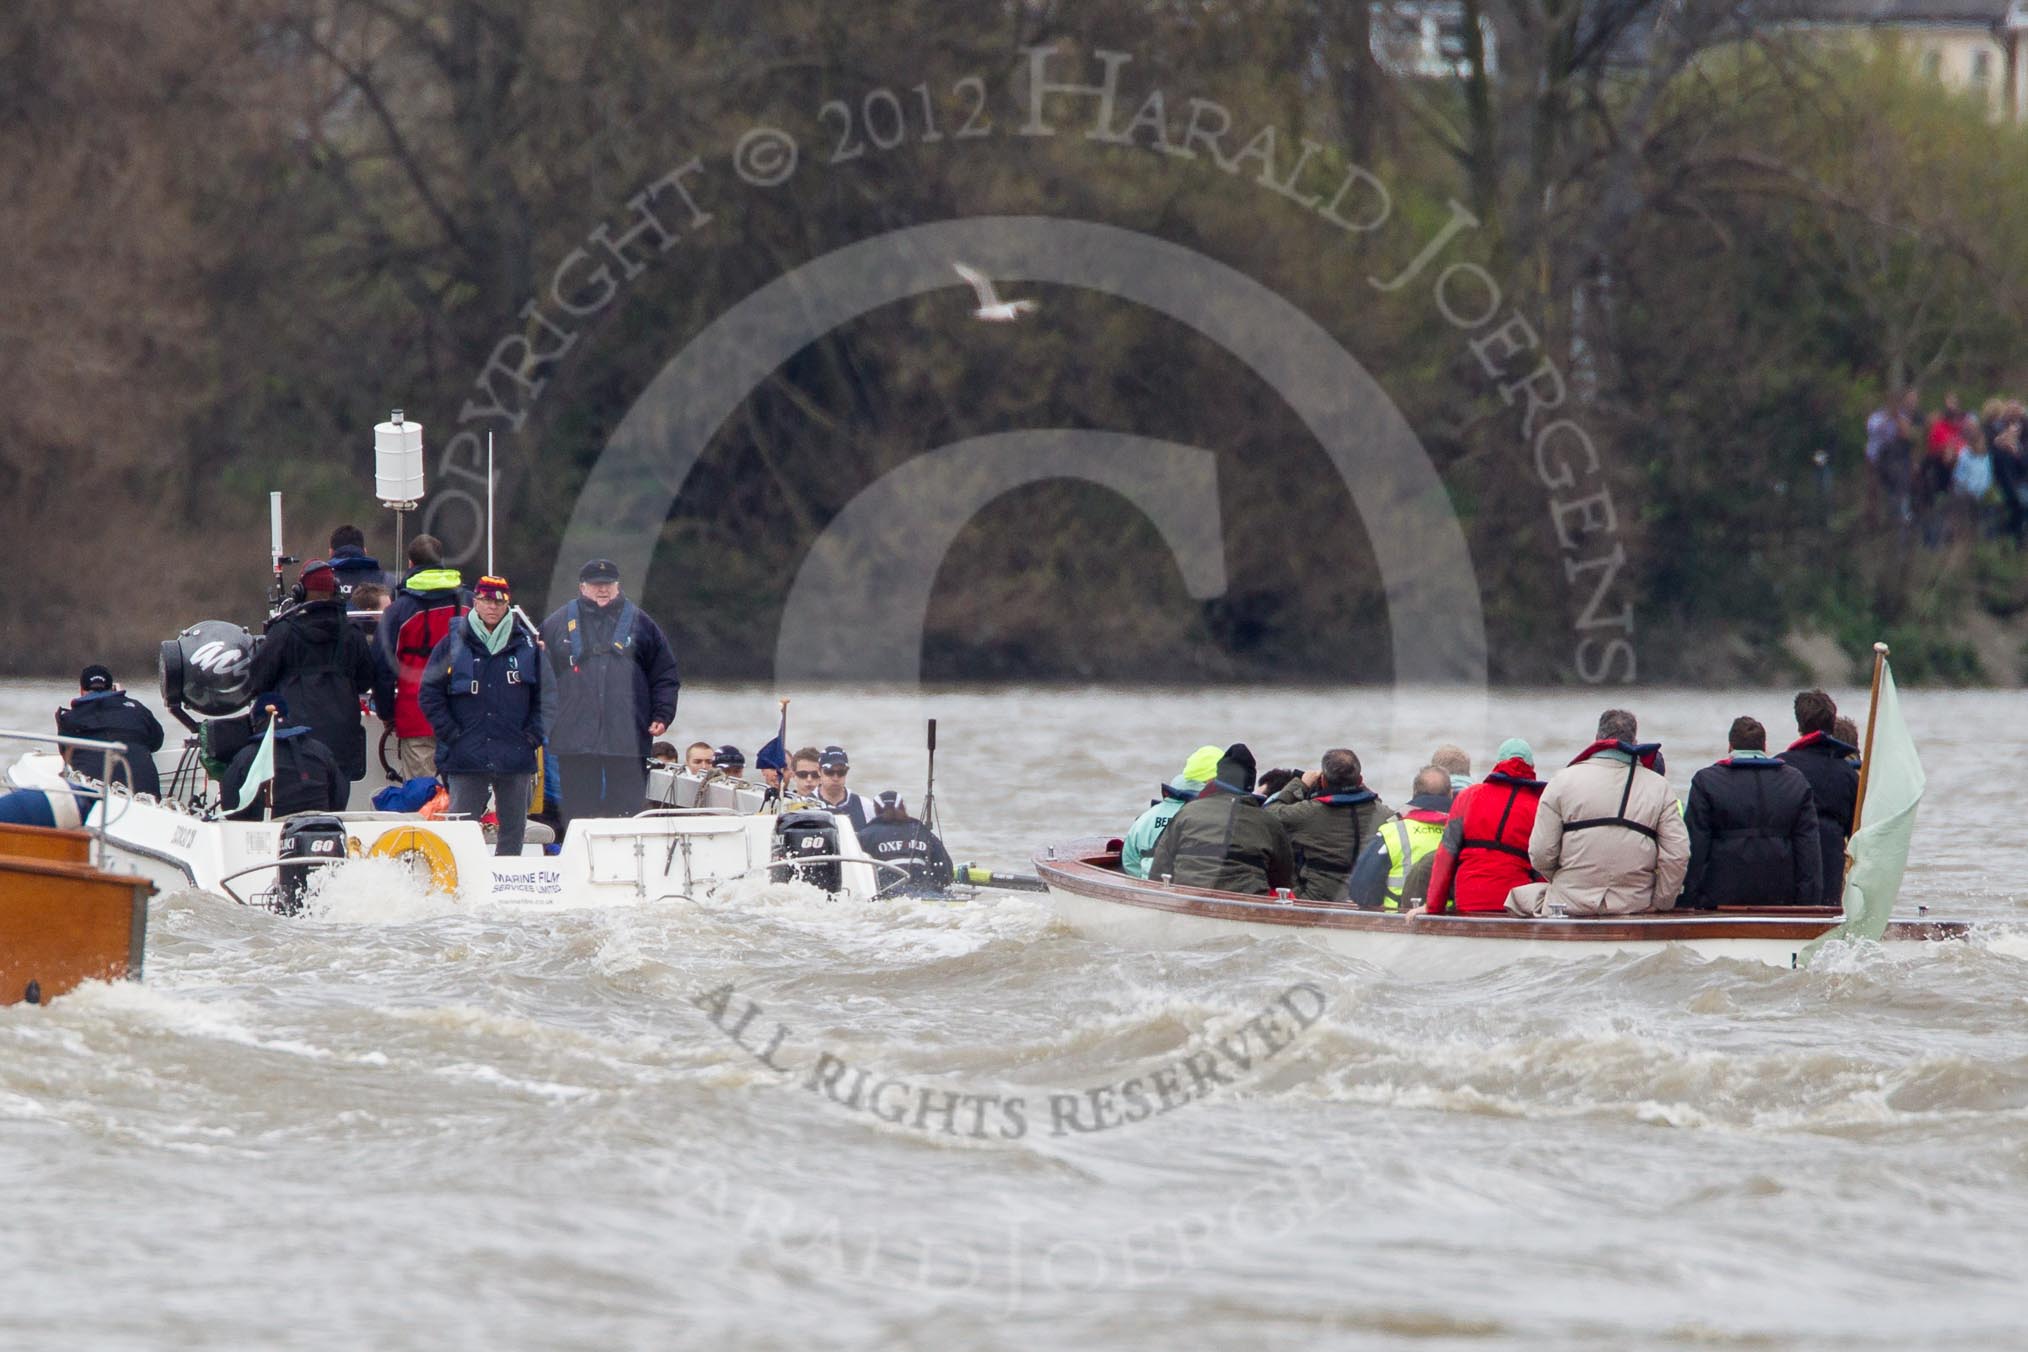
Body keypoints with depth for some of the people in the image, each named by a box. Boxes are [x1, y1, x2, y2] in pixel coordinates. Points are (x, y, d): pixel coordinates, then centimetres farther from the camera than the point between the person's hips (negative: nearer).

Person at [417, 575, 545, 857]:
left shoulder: (527, 646, 8)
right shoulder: (453, 645, 3)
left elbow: (542, 696, 12)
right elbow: (429, 694, 3)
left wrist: (532, 735, 0)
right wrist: (450, 733, -6)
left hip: (515, 757, 2)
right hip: (465, 757, -2)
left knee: (514, 829, 6)